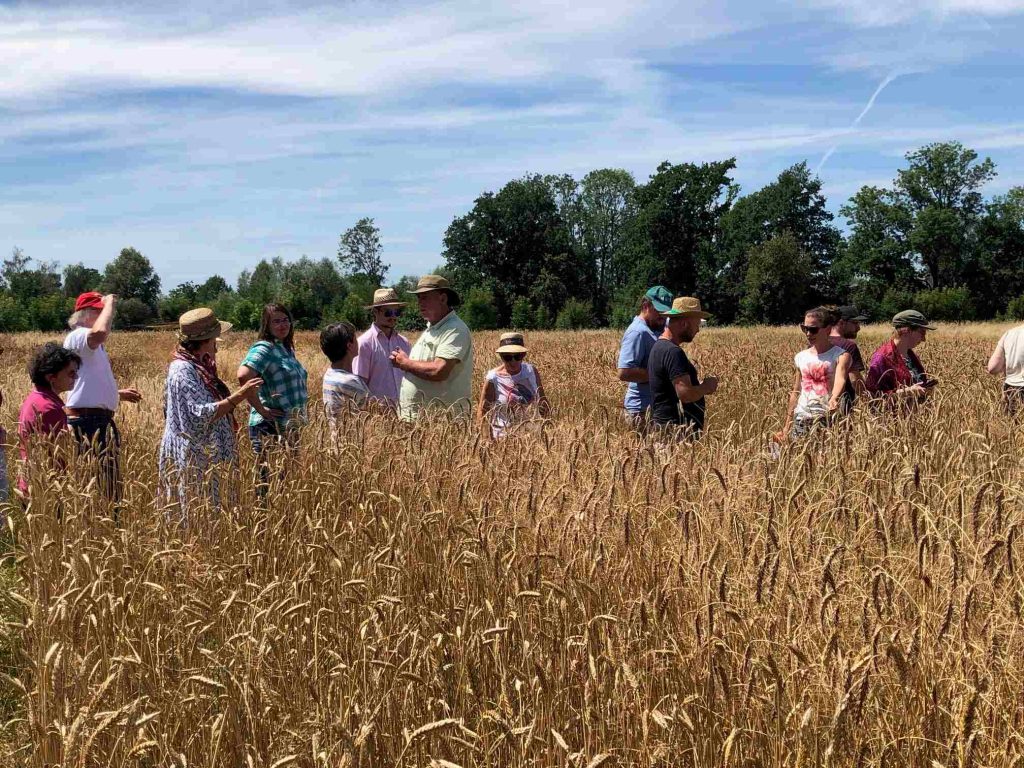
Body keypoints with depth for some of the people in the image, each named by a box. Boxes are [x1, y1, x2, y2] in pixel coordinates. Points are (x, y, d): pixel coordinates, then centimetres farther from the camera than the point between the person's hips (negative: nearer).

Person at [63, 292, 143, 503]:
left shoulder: (94, 346, 22)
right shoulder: (76, 337, -10)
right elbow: (100, 332, -36)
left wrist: (119, 394, 23)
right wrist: (109, 303, -20)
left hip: (100, 422, 10)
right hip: (87, 421, -10)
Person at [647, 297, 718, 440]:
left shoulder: (659, 347, 15)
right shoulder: (673, 352, -18)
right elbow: (686, 394, -25)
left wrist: (700, 386, 13)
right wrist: (707, 386, -6)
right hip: (676, 430, -10)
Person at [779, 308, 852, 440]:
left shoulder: (841, 355, -2)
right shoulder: (801, 357, 14)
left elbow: (840, 379, -23)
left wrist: (834, 400, -44)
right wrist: (787, 425, 16)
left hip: (826, 416, -5)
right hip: (801, 416, 5)